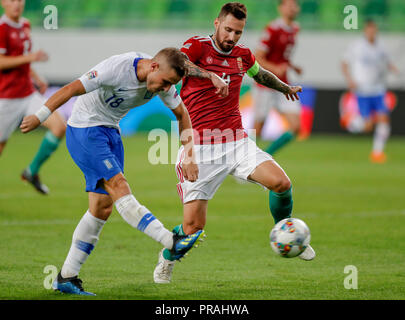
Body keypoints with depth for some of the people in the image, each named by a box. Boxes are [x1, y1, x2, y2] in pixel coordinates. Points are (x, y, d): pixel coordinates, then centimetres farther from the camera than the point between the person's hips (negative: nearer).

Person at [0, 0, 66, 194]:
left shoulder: (25, 25, 12)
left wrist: (36, 78, 12)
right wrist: (30, 57, -26)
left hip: (29, 95, 7)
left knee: (60, 126, -10)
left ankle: (32, 172, 3)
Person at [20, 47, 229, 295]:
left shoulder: (163, 80, -5)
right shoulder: (117, 69, -27)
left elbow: (182, 114, 9)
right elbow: (72, 89, -23)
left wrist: (190, 158, 5)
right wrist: (40, 117, -22)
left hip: (111, 132, 8)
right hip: (85, 132, -8)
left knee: (102, 207, 2)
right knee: (119, 188, -22)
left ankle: (67, 277, 5)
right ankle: (172, 243, -32)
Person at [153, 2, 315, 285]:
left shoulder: (243, 56, 11)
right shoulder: (198, 46, -6)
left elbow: (260, 74, 35)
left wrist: (286, 88, 52)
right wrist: (209, 76, -43)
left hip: (237, 142, 4)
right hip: (200, 149, -4)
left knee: (281, 183, -18)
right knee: (193, 226, -9)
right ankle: (167, 258, 25)